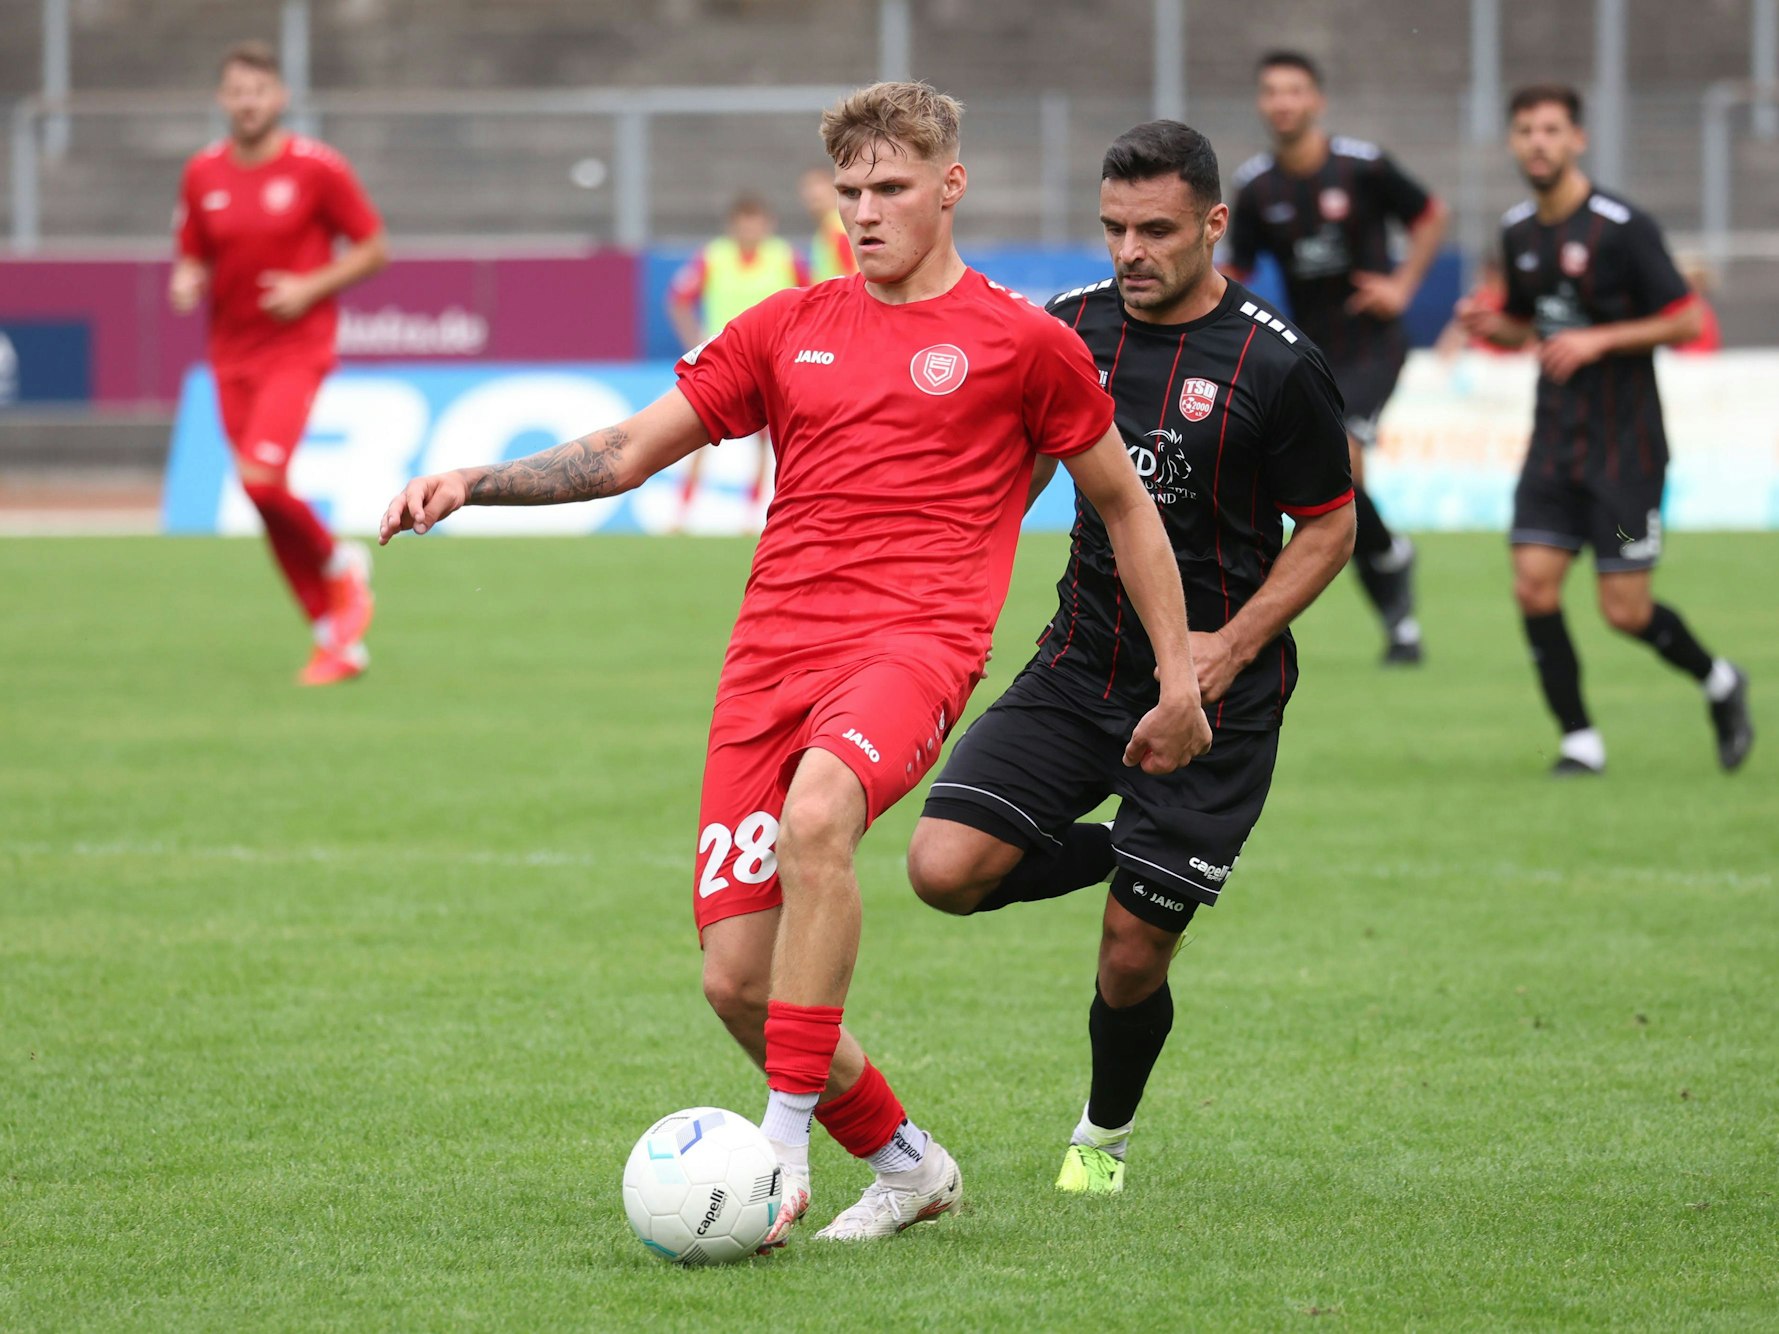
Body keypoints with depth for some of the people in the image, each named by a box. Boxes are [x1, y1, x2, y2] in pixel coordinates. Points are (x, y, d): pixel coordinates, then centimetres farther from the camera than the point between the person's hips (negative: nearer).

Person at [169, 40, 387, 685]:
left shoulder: (317, 167, -7)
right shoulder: (203, 174, 6)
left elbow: (374, 249, -1)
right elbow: (192, 259, 16)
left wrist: (311, 288, -14)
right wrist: (186, 283, -7)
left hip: (298, 347, -5)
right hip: (232, 355, 5)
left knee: (262, 478, -24)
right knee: (269, 507, 4)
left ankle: (341, 563, 5)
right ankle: (338, 642, 15)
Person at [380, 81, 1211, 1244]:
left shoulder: (1020, 342, 8)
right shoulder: (791, 329, 18)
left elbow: (1125, 502, 17)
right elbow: (627, 451, 18)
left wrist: (1178, 674, 15)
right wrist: (477, 483, 4)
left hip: (914, 643, -5)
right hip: (771, 659, 5)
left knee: (816, 815, -38)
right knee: (738, 980, -4)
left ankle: (783, 1148, -32)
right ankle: (905, 1166, 22)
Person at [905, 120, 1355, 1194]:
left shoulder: (1276, 367, -13)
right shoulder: (1074, 328, 0)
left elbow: (1330, 527, -3)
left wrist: (1234, 643, -16)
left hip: (1213, 699, -4)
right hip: (1078, 672, 4)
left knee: (1132, 961, 0)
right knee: (945, 868, -15)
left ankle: (1105, 1135, 32)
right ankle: (1119, 858, 15)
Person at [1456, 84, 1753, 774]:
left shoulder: (1624, 226, -12)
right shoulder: (1517, 231, 7)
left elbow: (1686, 321, -11)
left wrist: (1600, 340, -20)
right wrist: (1492, 326, -1)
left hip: (1626, 445, -5)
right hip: (1555, 441, 5)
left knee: (1626, 611, -5)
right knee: (1534, 587, -9)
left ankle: (1719, 682, 24)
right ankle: (1579, 739, 3)